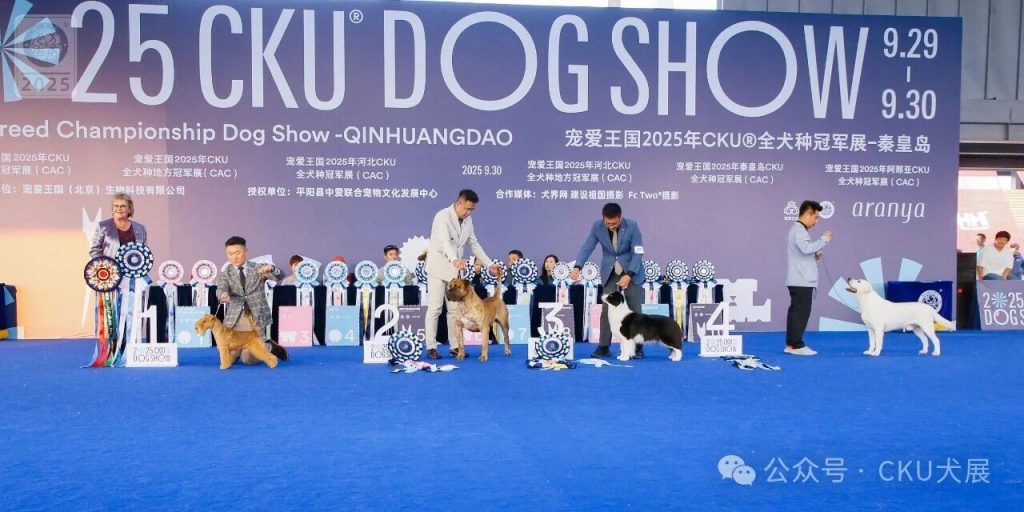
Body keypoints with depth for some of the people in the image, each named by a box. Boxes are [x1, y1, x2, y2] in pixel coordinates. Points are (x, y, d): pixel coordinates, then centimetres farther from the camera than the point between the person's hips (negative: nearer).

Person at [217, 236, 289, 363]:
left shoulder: (258, 268, 6)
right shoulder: (224, 274, 9)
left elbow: (280, 276, -9)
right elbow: (221, 289, -11)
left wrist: (272, 269, -32)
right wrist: (223, 295, -36)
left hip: (256, 317, -2)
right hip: (235, 318, 2)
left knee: (248, 359, -9)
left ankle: (270, 348, 20)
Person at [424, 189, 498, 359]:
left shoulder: (468, 220, 4)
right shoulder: (442, 217, -20)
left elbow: (474, 244, 10)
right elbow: (445, 242, -35)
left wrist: (490, 264, 4)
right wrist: (455, 260, -53)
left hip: (455, 269, 7)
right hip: (438, 268, -7)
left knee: (455, 309, 6)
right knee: (434, 308, -5)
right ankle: (431, 347, 1)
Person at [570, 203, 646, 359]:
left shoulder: (632, 226, -21)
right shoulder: (597, 226, -14)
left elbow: (638, 253, -19)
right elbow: (587, 246, -11)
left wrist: (628, 275, -29)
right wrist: (577, 266, -27)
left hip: (632, 271, -2)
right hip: (609, 273, 2)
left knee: (634, 310, 1)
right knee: (606, 309, -2)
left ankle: (638, 348, 10)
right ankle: (603, 347, 3)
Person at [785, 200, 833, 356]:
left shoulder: (798, 229, 21)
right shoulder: (799, 230, -13)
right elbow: (806, 248, -29)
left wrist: (814, 256, 10)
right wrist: (824, 239, -18)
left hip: (798, 280, 10)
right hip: (802, 280, -10)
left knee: (795, 311, 10)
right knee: (801, 312, -8)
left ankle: (791, 344, 13)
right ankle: (797, 345, -5)